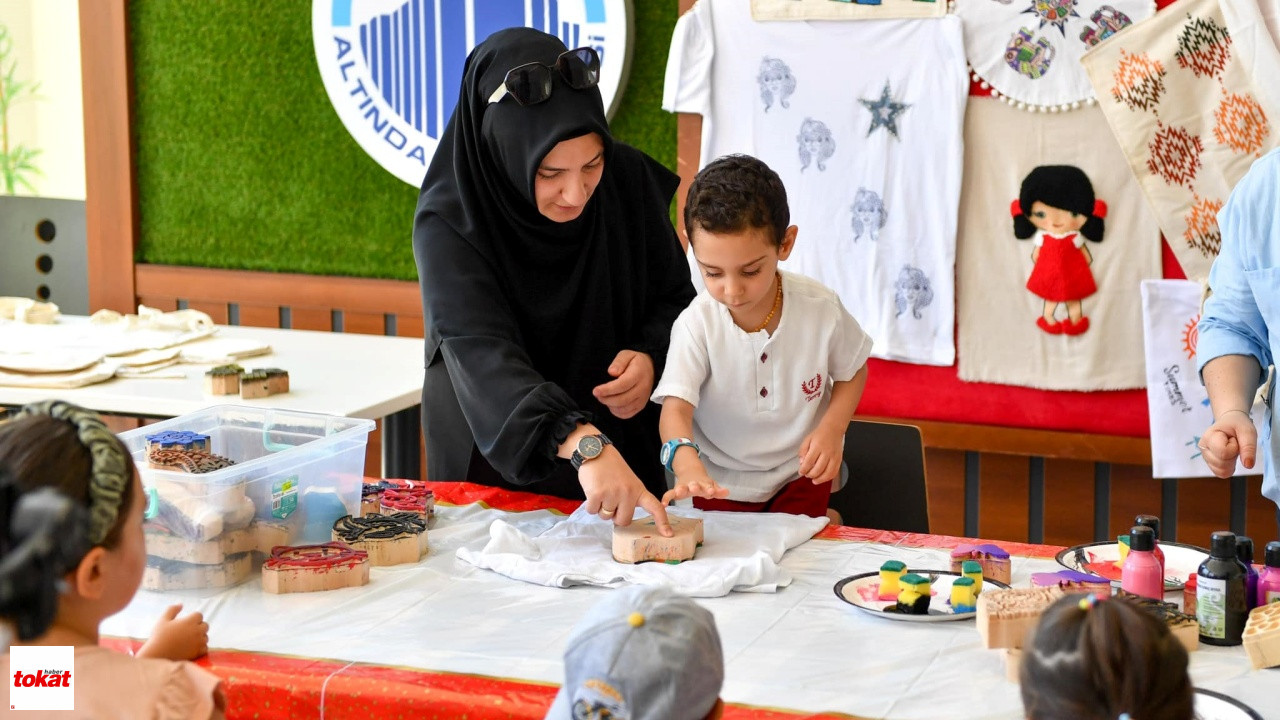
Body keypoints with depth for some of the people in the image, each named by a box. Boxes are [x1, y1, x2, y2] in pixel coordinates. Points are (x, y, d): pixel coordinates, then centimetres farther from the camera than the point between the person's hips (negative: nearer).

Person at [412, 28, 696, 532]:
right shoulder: (450, 225, -27)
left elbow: (675, 299, -1)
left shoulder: (630, 181, -15)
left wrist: (651, 356, -23)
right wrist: (584, 444, -55)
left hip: (623, 454, 3)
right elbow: (484, 357, -40)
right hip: (491, 467, -3)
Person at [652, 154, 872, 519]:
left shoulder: (821, 309, -19)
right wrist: (687, 464, -53)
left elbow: (853, 372, 0)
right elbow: (675, 408, -32)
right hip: (720, 482, 0)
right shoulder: (695, 325, -24)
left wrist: (831, 429, -17)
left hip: (799, 473, 1)